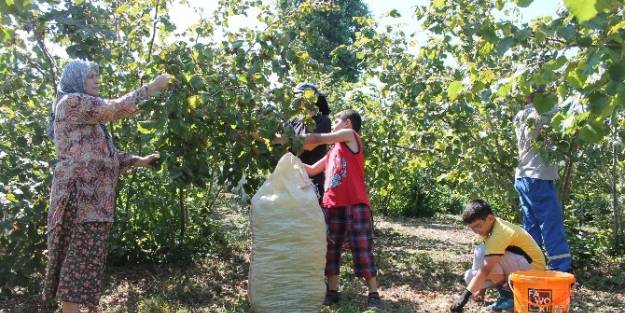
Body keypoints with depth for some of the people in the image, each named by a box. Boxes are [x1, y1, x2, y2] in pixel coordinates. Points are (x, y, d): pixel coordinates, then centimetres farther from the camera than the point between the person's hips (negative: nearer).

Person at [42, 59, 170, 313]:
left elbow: (102, 153, 22)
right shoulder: (71, 102, -5)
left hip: (91, 194, 10)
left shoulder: (86, 112, 25)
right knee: (81, 255, -11)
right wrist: (151, 87, -10)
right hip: (81, 192, -10)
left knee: (86, 255, 12)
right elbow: (114, 109, -15)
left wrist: (139, 161, 13)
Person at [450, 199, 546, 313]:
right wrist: (481, 286, 3)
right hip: (517, 267, 9)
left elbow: (485, 269, -33)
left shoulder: (499, 234, -28)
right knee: (470, 277, -4)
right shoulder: (488, 225, 0)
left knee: (481, 252, -27)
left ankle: (507, 294, -13)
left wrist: (465, 295, -33)